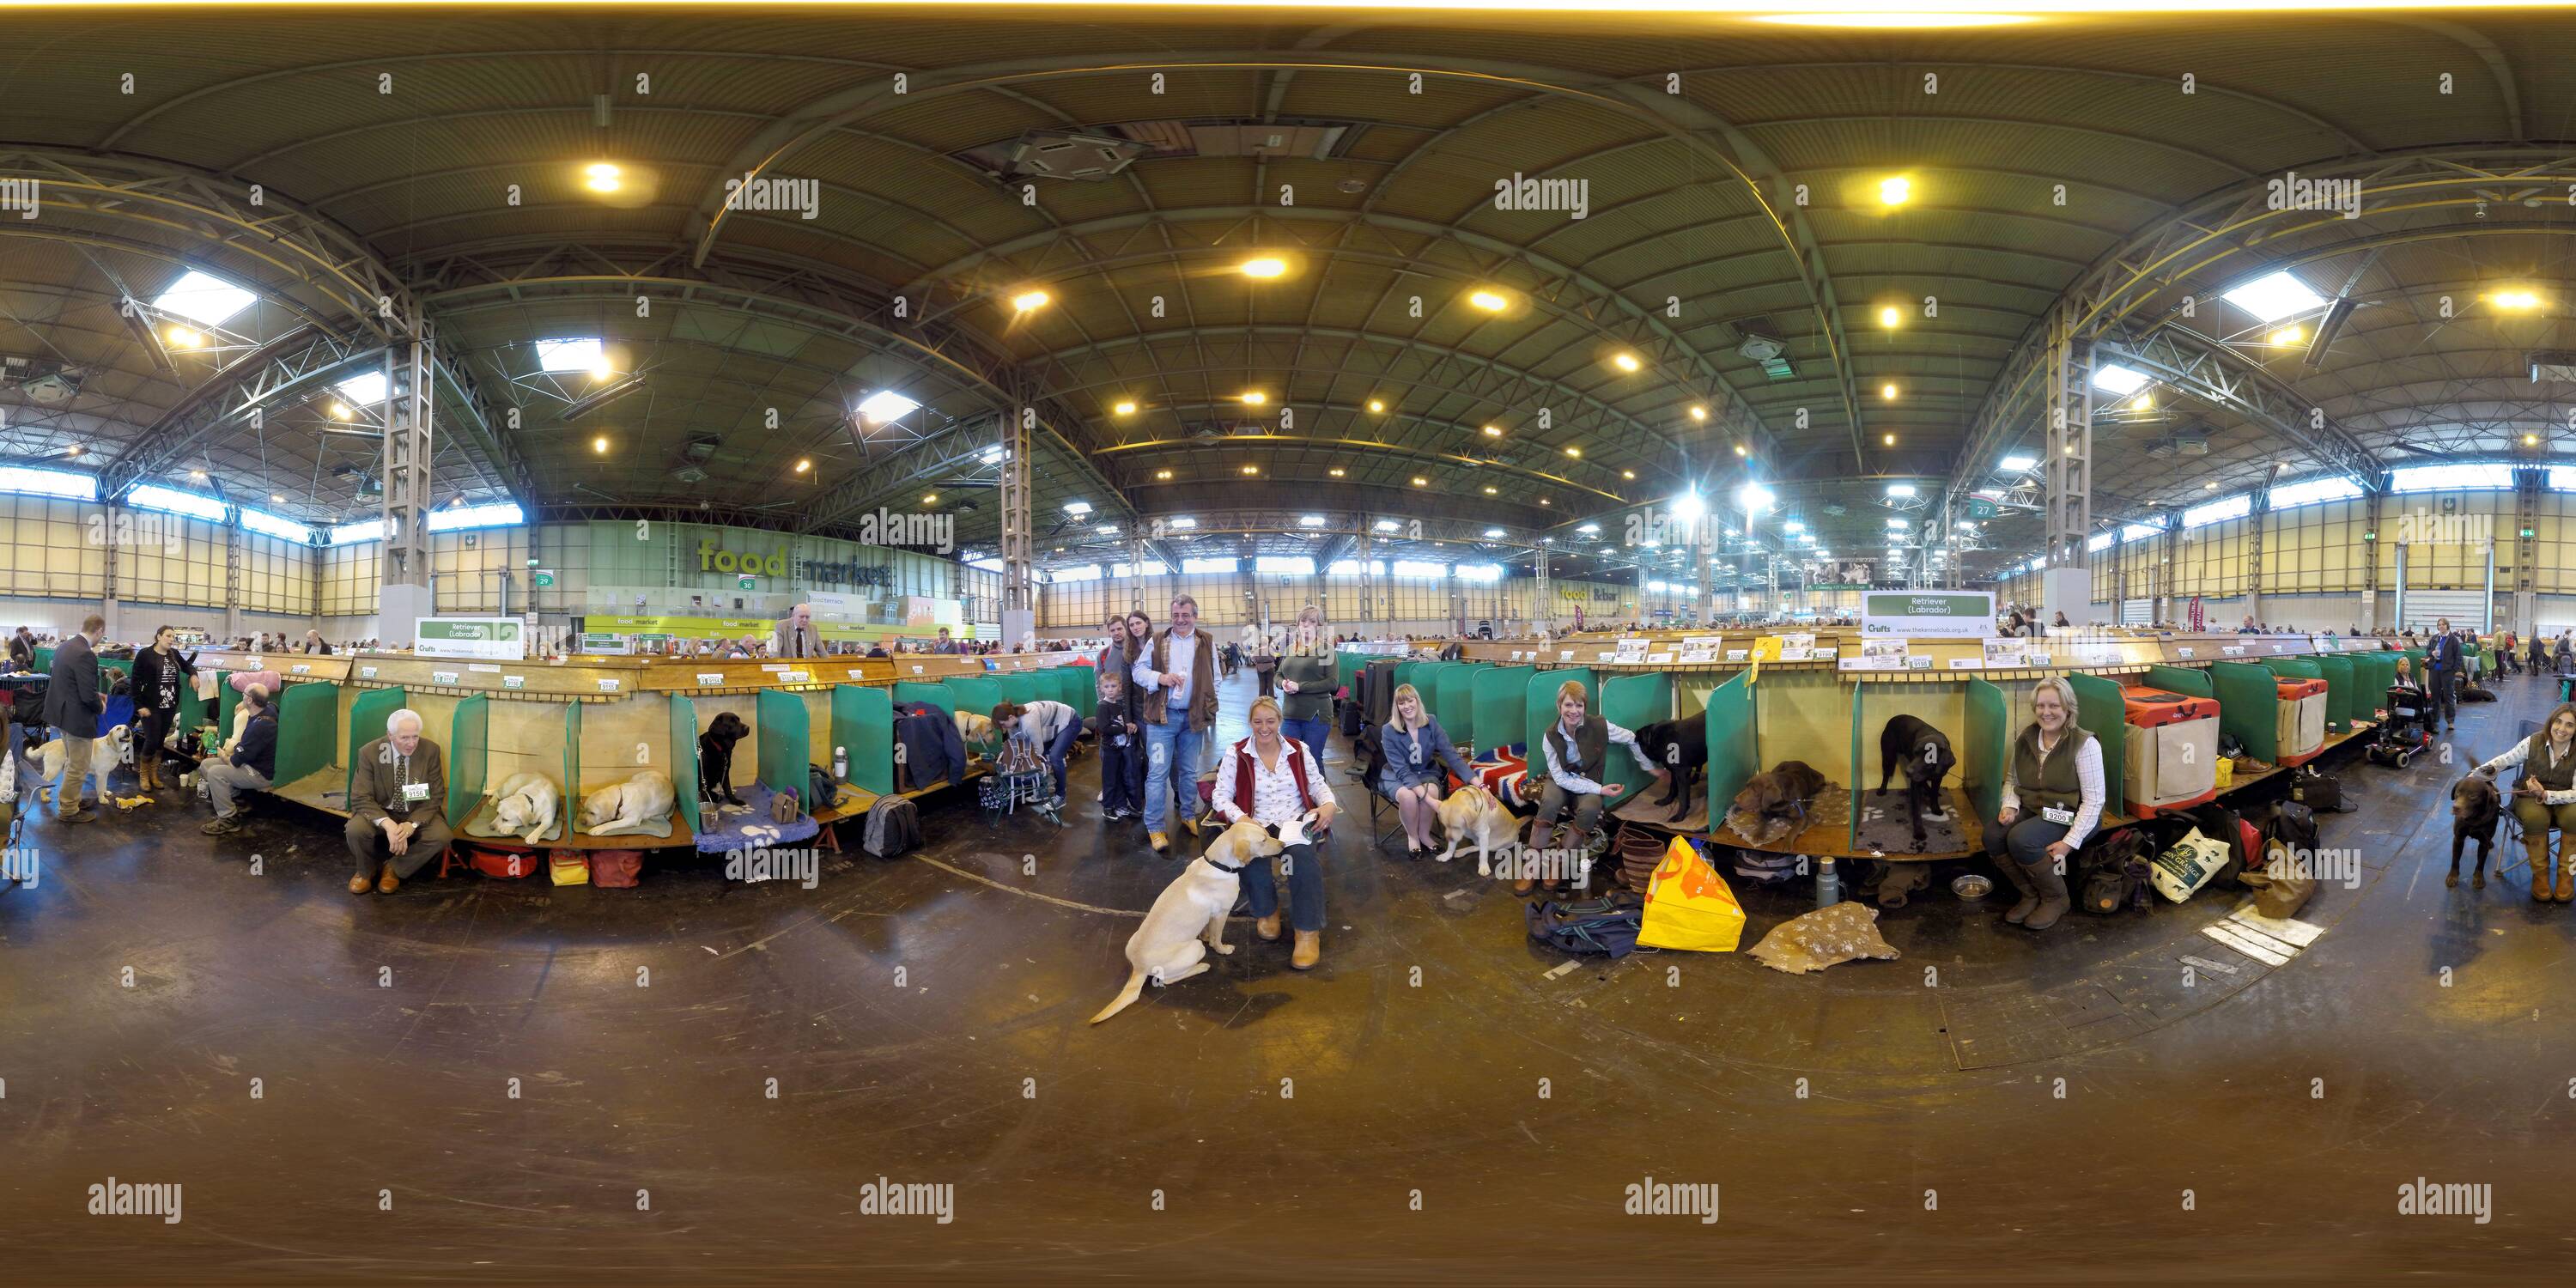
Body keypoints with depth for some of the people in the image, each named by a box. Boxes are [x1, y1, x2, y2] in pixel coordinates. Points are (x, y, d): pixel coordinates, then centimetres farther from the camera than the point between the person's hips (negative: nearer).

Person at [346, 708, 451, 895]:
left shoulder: (430, 750, -14)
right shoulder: (370, 753, -16)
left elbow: (435, 797, -10)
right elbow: (361, 798, -18)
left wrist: (412, 825, -28)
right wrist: (388, 824, -36)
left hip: (418, 815, 1)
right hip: (381, 813, 0)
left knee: (441, 836, -27)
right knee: (355, 830, -31)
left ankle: (394, 868, -2)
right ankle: (367, 870, 3)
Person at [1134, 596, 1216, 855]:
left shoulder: (1207, 643, 5)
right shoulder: (1157, 641, 1)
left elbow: (1214, 680, 10)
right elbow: (1138, 670, 0)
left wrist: (1211, 712, 6)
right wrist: (1160, 677, -18)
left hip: (1193, 717, 2)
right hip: (1162, 716, -2)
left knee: (1189, 771, 15)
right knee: (1158, 772, -4)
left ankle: (1188, 815, 31)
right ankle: (1154, 827, 1)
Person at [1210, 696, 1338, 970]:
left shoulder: (1298, 750, 11)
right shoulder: (1236, 755, 4)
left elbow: (1317, 784, 13)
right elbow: (1221, 796, 0)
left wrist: (1328, 803, -10)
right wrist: (1240, 818, -19)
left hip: (1297, 821, 1)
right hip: (1257, 824, 0)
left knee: (1303, 854, -35)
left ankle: (1309, 932, -27)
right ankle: (1267, 912, -5)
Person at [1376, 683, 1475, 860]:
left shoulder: (1430, 723, -13)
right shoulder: (1389, 731, -21)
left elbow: (1451, 754, -17)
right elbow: (1403, 771, -27)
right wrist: (1430, 799, -38)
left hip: (1426, 772, 3)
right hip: (1396, 776, -2)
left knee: (1432, 790, -32)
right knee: (1408, 795, -36)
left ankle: (1424, 834, -6)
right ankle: (1412, 836, -6)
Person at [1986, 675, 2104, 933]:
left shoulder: (2084, 744, -15)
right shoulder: (2025, 739, 2)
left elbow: (2094, 799, -16)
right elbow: (2012, 779, 14)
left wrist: (2070, 841, -22)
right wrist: (2010, 806, -8)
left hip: (2071, 816, -5)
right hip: (2033, 810, 5)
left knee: (2020, 840, -31)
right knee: (1993, 837, -23)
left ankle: (2056, 899, -4)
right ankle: (2031, 894, 0)